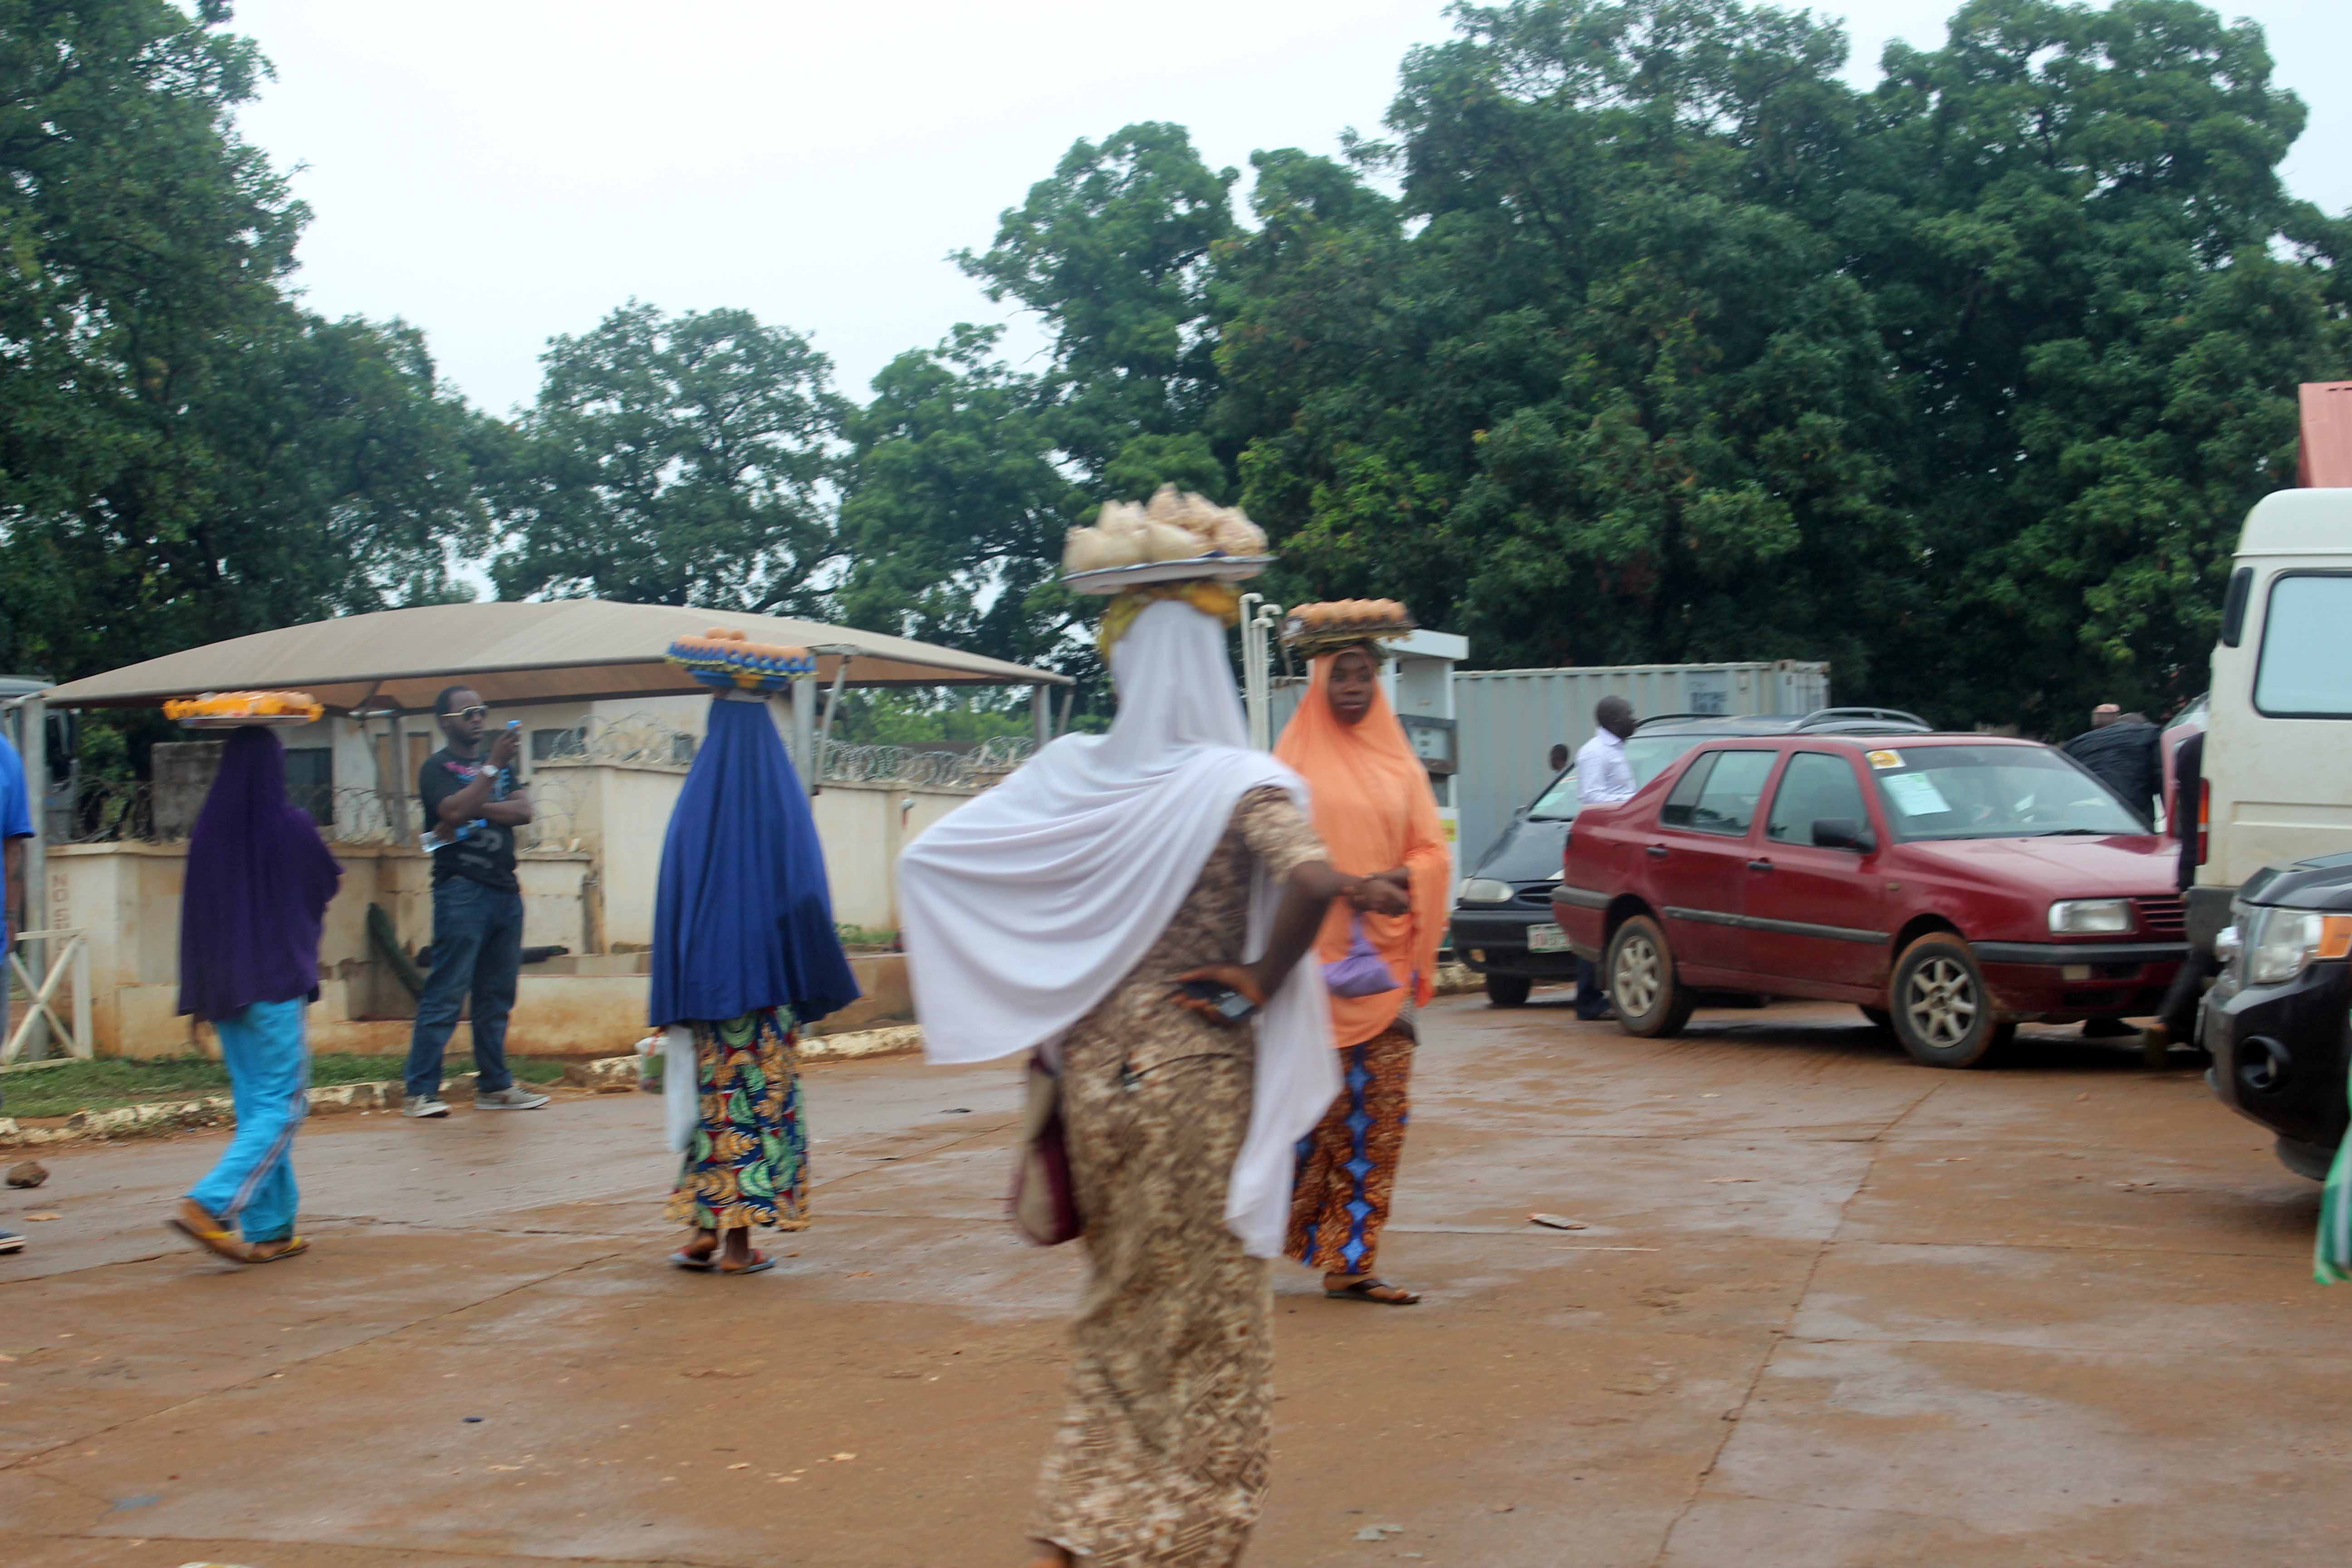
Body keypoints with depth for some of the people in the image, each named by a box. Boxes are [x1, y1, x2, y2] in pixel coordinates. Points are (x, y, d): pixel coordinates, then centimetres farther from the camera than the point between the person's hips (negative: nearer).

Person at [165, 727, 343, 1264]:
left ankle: (270, 1230, 12)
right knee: (282, 1106, -1)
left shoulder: (208, 828, 2)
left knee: (255, 1106, 12)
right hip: (276, 984, -5)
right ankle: (208, 1204, -17)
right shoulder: (291, 825, -9)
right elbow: (329, 884, 8)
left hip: (222, 987, 5)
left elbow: (196, 909, 8)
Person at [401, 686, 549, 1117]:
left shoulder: (499, 764, 20)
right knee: (447, 993, -10)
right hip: (461, 890, -6)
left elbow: (523, 811, 4)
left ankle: (494, 1085, 13)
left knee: (497, 996, 8)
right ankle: (420, 1093, -9)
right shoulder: (437, 767, 2)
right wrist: (493, 765, -19)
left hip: (505, 891, 6)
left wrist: (476, 811, -8)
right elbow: (455, 809, -17)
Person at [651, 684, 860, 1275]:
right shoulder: (785, 804, -5)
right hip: (766, 981, -2)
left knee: (714, 1097, 14)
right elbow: (807, 898, -5)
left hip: (704, 979, 2)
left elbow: (671, 904, 2)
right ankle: (739, 1240, 1)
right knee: (763, 1094, 3)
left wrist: (678, 999, 8)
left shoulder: (693, 805, 1)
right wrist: (810, 984, 2)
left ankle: (704, 1227, 12)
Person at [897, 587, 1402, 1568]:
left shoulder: (1069, 774, 0)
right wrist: (1263, 981, -12)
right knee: (1211, 1321, 10)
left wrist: (1035, 1007, 7)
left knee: (1120, 1312, 20)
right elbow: (1312, 882, -29)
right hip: (1200, 1074, -4)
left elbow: (927, 856, 3)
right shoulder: (1238, 784, -11)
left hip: (1094, 1069, 4)